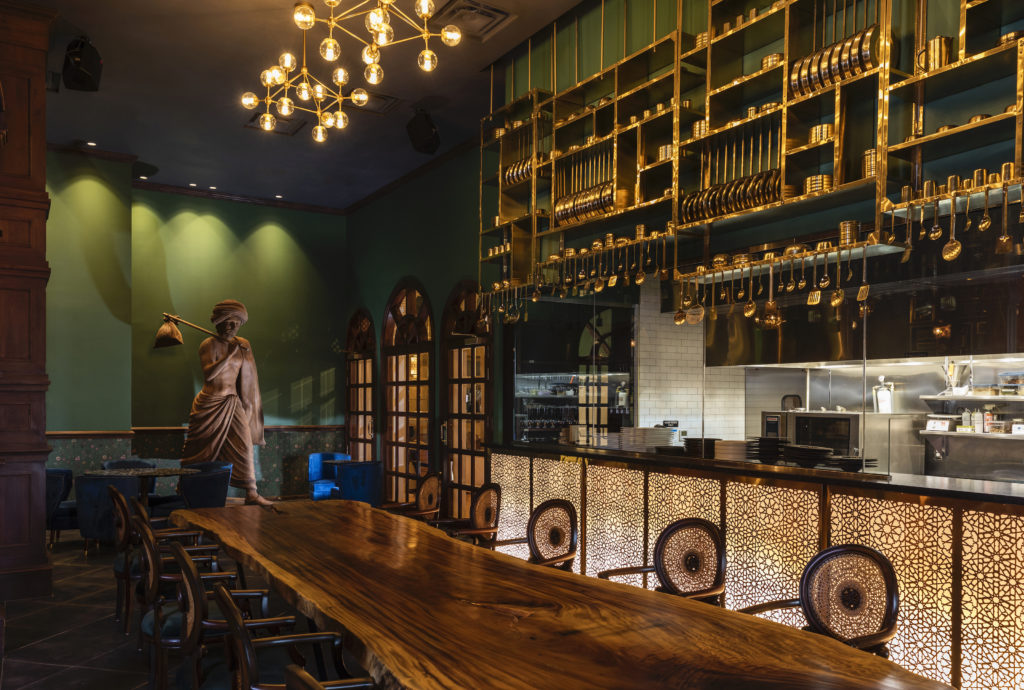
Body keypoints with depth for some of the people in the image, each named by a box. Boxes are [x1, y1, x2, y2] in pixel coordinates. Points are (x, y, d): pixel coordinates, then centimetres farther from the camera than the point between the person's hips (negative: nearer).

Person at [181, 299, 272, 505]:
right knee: (201, 449, 4)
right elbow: (208, 374, -22)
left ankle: (251, 492, -1)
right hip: (210, 403, -4)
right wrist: (230, 354, -25)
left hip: (232, 403, 4)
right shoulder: (209, 345, -9)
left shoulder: (243, 345, 7)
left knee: (244, 444, -4)